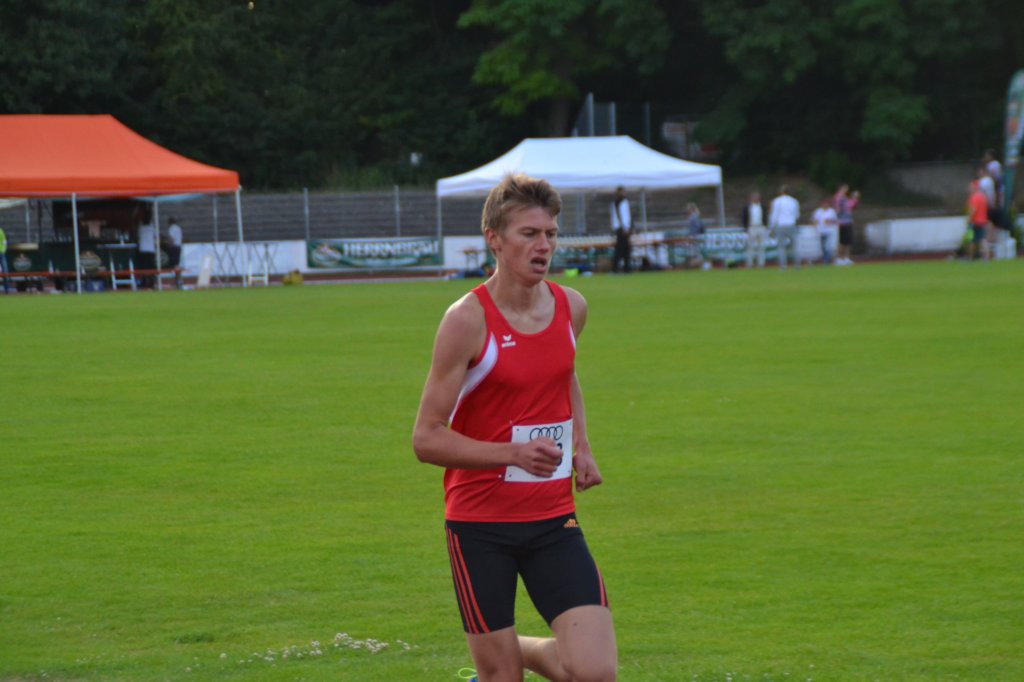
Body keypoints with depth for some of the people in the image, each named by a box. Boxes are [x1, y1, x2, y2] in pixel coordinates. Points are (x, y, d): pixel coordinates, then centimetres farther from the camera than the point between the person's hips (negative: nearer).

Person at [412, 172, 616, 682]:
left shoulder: (571, 307, 3)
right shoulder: (468, 320, -13)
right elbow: (426, 439, -14)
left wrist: (581, 444, 11)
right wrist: (513, 453, -26)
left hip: (553, 519, 4)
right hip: (479, 526, -4)